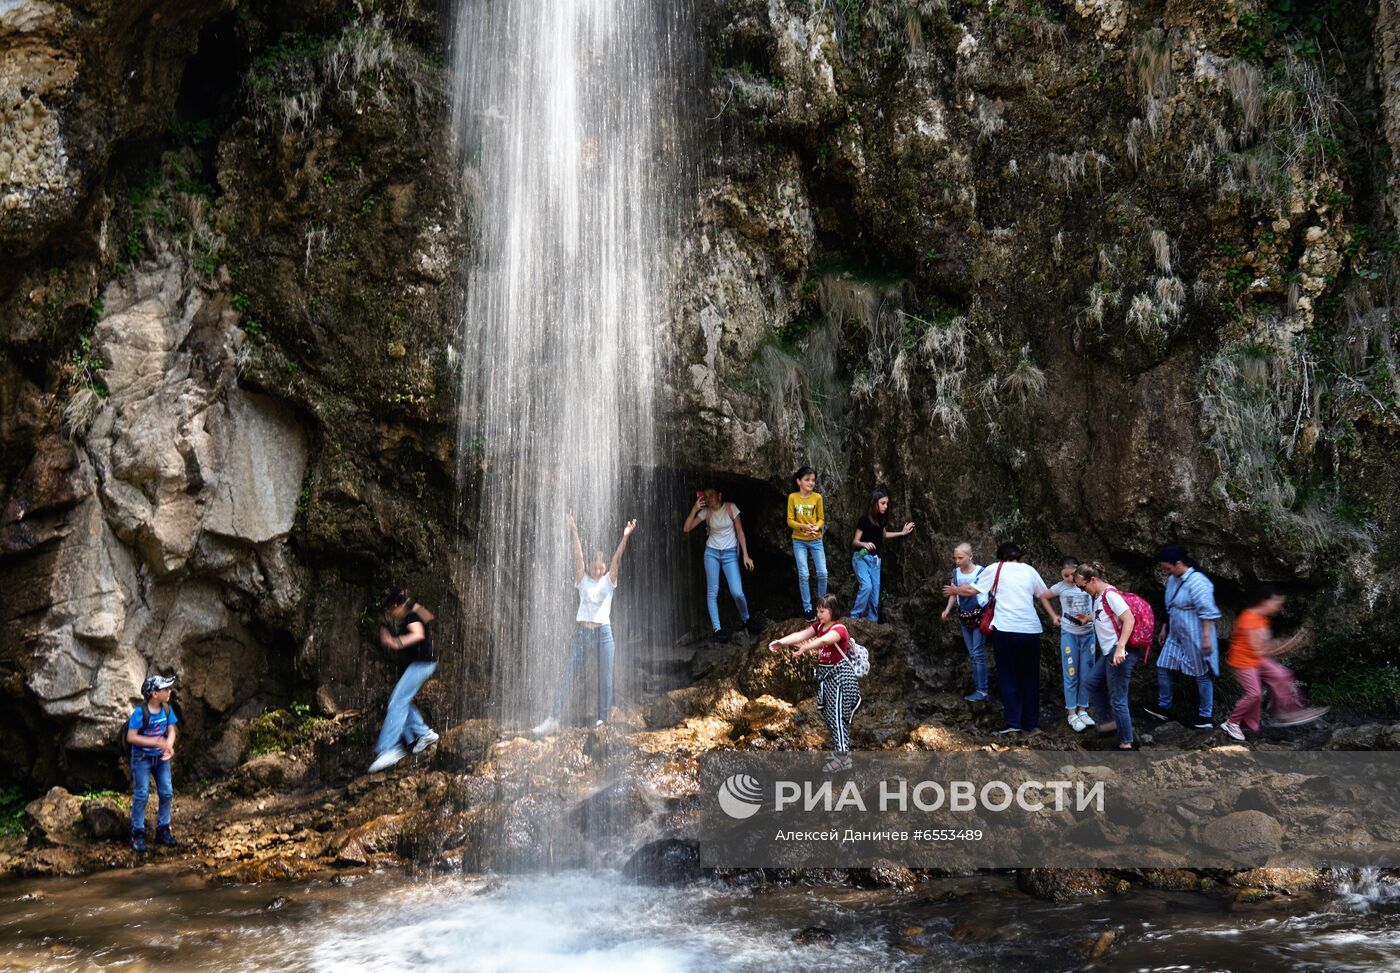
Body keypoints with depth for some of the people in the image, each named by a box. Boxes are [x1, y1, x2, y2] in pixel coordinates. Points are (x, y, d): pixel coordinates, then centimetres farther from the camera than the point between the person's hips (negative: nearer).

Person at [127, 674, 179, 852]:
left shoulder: (166, 709, -6)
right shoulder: (140, 712, -22)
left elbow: (171, 730, 1)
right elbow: (131, 737, -23)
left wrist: (169, 747, -19)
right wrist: (156, 742, -28)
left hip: (160, 757, 5)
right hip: (142, 757, -5)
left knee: (167, 793, 5)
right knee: (141, 795, -3)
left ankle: (163, 831, 17)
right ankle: (138, 834, 8)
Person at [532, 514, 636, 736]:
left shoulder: (609, 581, 7)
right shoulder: (583, 581, 7)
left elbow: (617, 559, -7)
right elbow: (578, 557, -5)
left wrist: (625, 537, -20)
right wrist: (574, 532, -17)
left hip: (603, 632, 0)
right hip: (583, 631, 0)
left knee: (605, 678, 1)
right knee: (568, 675, -3)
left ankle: (602, 719, 10)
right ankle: (553, 719, -4)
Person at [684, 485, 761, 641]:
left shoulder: (731, 508, -7)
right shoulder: (705, 512, -2)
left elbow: (740, 532, -3)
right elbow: (687, 529, -7)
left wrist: (745, 555, -8)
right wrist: (695, 509, -17)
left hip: (730, 553, -2)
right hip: (712, 552, 2)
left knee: (737, 592, -12)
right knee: (712, 591, -4)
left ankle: (747, 619, 15)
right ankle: (716, 628, 1)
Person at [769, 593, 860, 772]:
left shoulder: (839, 629, -19)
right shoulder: (818, 626, 5)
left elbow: (824, 640, -39)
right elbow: (801, 634, -9)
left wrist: (805, 648, -50)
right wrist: (781, 642, -25)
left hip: (840, 676, -8)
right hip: (825, 674, 8)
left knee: (836, 716, -7)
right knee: (828, 714, 15)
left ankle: (843, 758, 0)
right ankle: (839, 749, 29)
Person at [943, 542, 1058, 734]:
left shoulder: (995, 569, 5)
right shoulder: (1030, 570, 13)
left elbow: (972, 590, 7)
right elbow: (1044, 596, 20)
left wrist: (955, 590, 25)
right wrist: (1053, 616, 31)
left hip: (1005, 630, -3)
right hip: (1031, 630, 3)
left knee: (1008, 677, 7)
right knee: (1030, 677, 14)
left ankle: (1013, 721, 0)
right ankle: (1030, 721, 20)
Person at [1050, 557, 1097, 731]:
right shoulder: (1061, 586, -7)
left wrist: (1088, 618, -25)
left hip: (1088, 634, 1)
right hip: (1069, 634, -1)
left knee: (1087, 675, 6)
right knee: (1071, 675, 1)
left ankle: (1082, 709, 19)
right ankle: (1071, 713, 7)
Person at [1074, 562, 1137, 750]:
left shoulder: (1110, 595, -16)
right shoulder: (1096, 597, 11)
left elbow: (1129, 619, -25)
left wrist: (1120, 648, -31)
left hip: (1120, 653, -10)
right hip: (1108, 652, 10)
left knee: (1117, 699, -3)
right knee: (1092, 682, 23)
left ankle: (1127, 744, 6)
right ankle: (1109, 720, 34)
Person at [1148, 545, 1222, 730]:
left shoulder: (1197, 581, -21)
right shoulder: (1172, 580, 8)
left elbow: (1208, 612, -23)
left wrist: (1206, 638, -25)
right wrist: (1164, 629, 22)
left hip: (1195, 637, -9)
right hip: (1176, 635, 9)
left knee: (1202, 675, 2)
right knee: (1163, 667, 9)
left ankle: (1206, 716, 12)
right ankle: (1164, 707, 21)